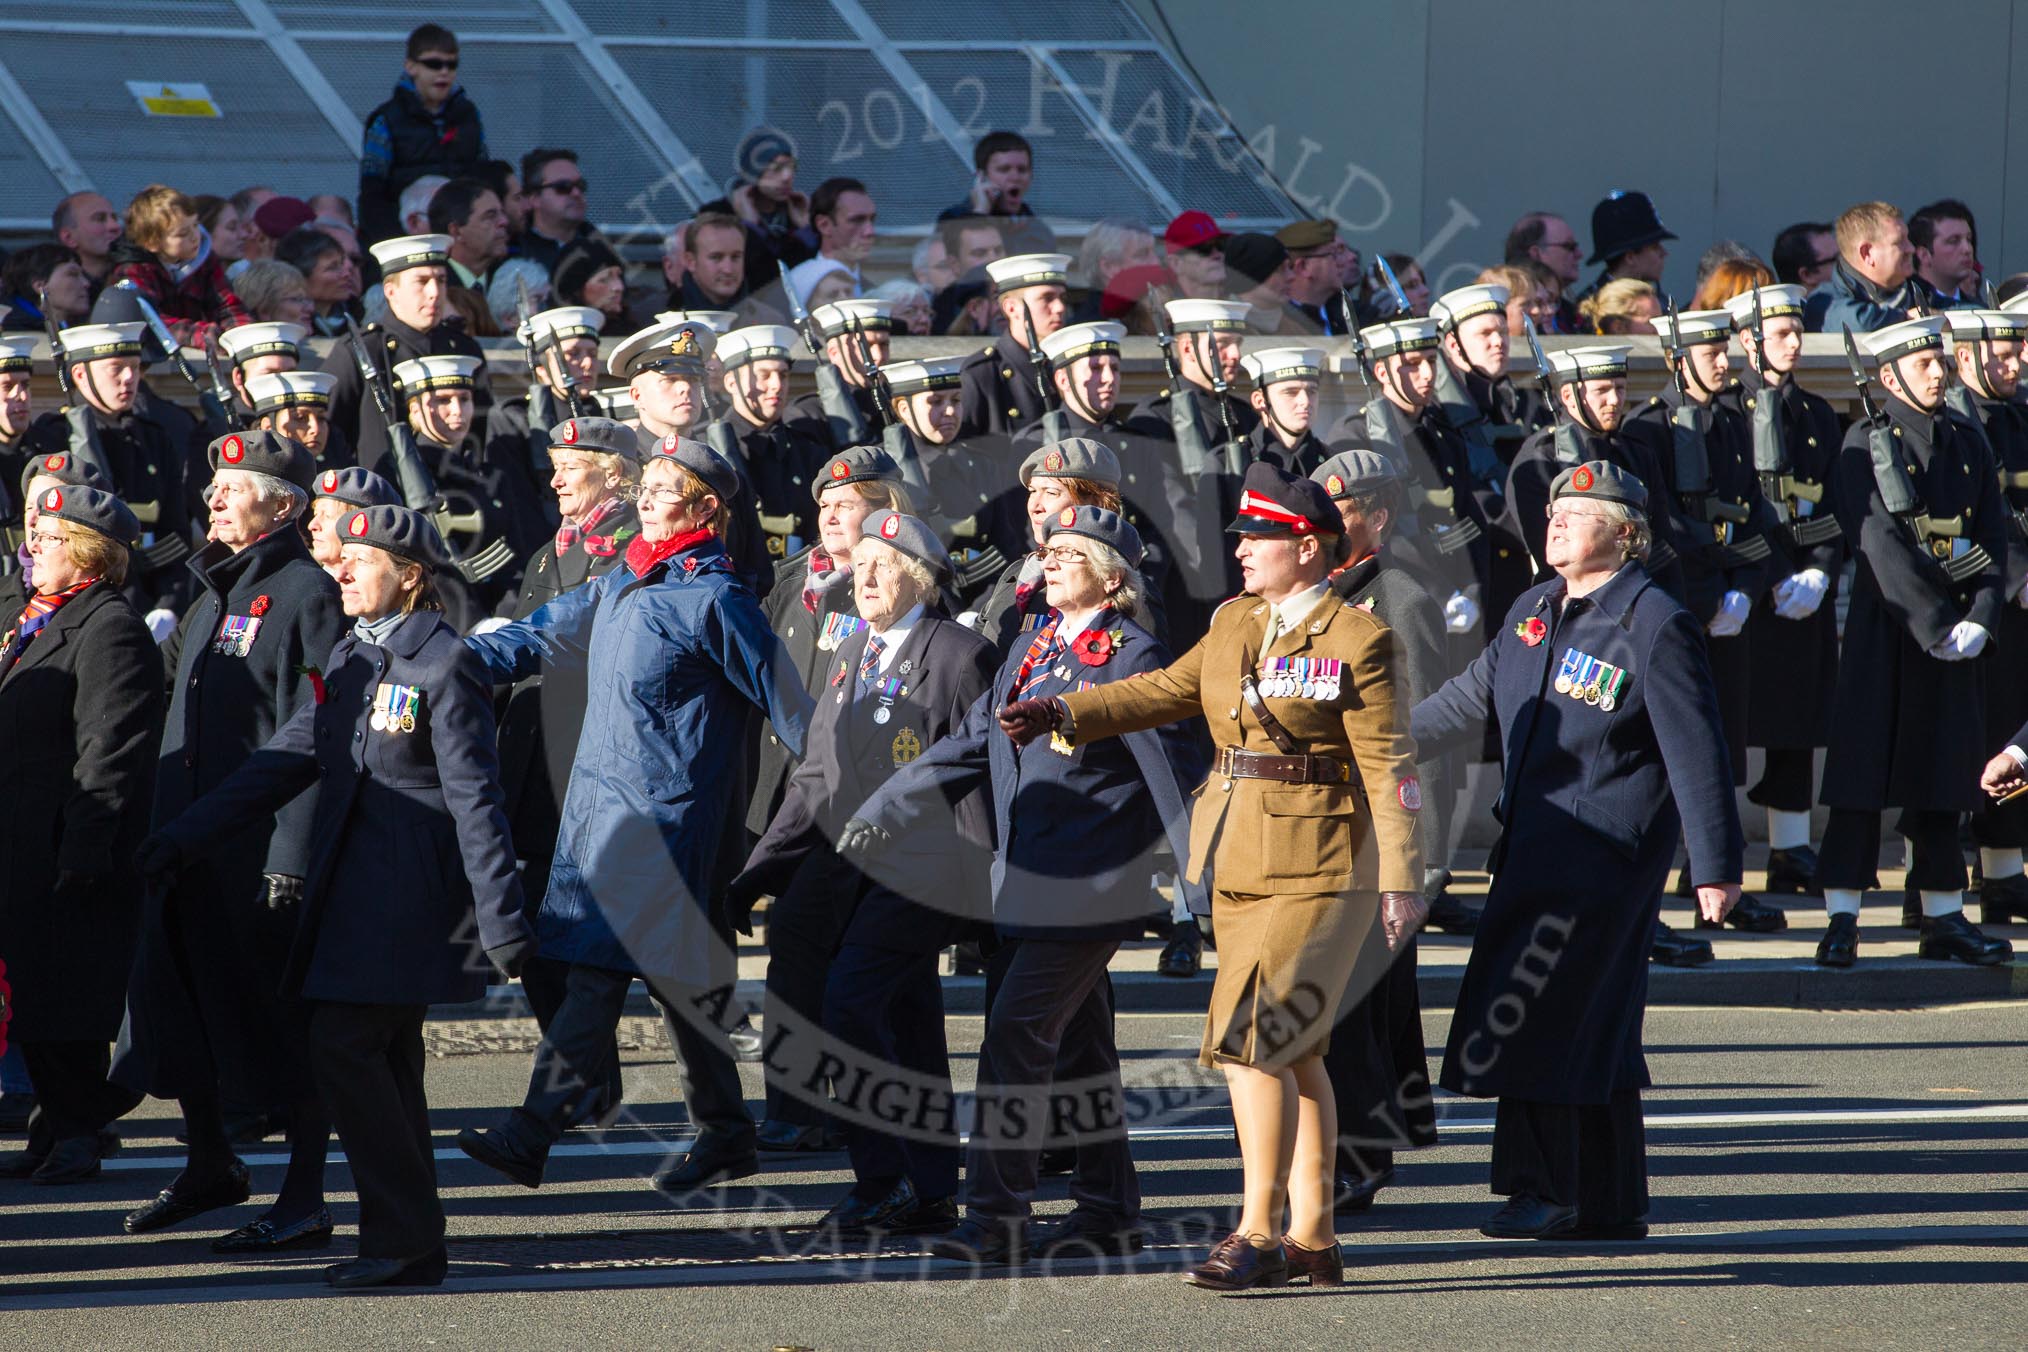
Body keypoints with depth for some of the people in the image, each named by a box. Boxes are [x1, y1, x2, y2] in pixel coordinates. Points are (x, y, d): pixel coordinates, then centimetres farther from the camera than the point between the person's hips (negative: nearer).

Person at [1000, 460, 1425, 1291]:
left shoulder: (1357, 640, -10)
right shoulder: (1234, 624, 11)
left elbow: (1388, 765, -11)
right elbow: (1167, 691, 18)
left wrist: (1400, 881, -14)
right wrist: (1064, 715, 7)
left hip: (1318, 870, -8)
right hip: (1240, 866, 8)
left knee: (1250, 1042, -15)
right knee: (1292, 1051, 11)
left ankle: (1257, 1233, -11)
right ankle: (1311, 1237, 17)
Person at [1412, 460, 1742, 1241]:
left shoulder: (1654, 626, -11)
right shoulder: (1534, 611, 12)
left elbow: (1696, 754, -12)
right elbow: (1473, 696, 27)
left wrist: (1716, 867, -14)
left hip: (1604, 853, -8)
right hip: (1536, 847, 8)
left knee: (1526, 1019, -11)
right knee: (1593, 1028, 11)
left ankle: (1544, 1189, -4)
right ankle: (1611, 1203, 16)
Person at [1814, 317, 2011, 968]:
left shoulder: (1967, 443, 11)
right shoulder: (1866, 443, -5)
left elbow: (1994, 541, 7)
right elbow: (1882, 545, -13)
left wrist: (1979, 620, -8)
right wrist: (1935, 627, -17)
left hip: (1958, 637, 5)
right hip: (1886, 627, -5)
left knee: (1942, 780, 9)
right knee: (1863, 775, -4)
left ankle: (1945, 919, 14)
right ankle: (1842, 921, -2)